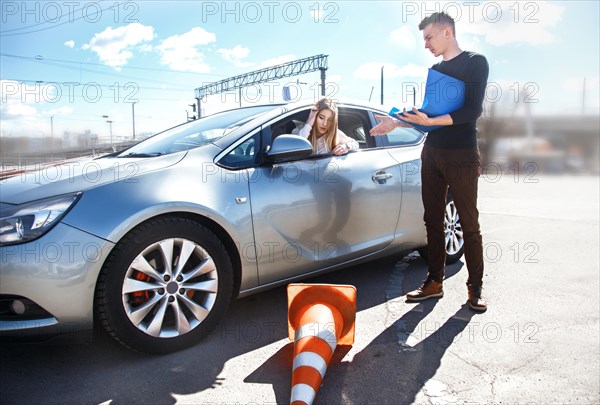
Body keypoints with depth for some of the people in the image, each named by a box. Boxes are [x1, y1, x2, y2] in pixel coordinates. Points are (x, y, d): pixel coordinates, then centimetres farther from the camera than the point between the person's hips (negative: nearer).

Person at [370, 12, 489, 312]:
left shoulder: (475, 63, -3)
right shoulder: (436, 69, 17)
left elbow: (473, 110, -14)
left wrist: (430, 121, -23)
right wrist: (396, 122, 14)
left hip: (462, 156, -6)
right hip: (432, 154, 6)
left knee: (469, 224, -1)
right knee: (433, 221, 6)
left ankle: (475, 288, 10)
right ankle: (434, 282, 15)